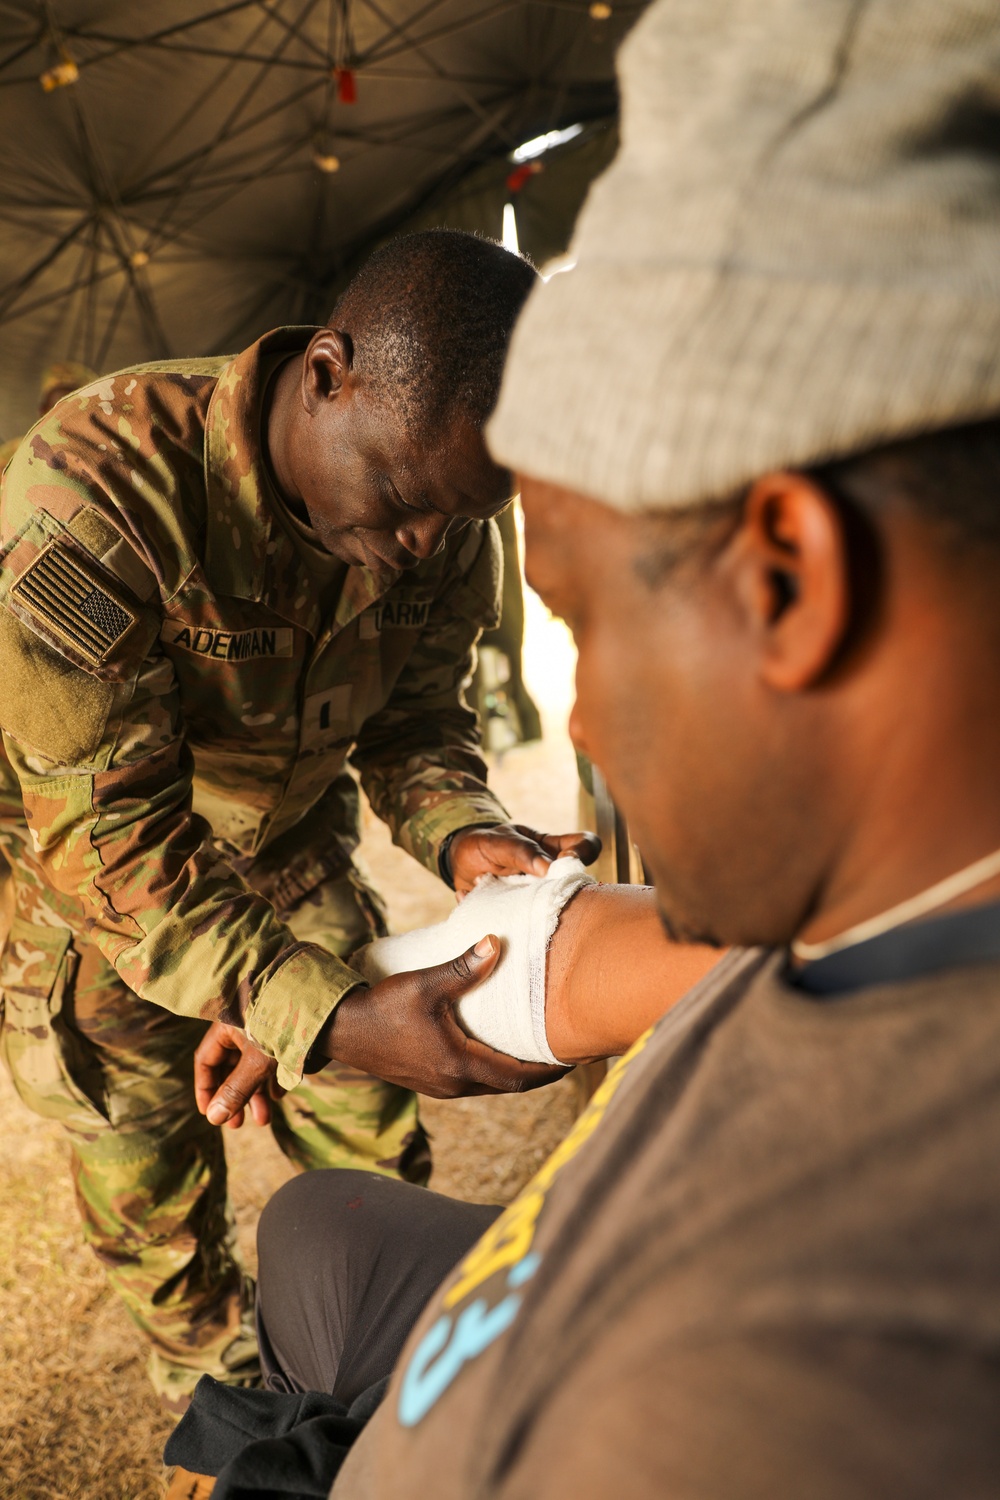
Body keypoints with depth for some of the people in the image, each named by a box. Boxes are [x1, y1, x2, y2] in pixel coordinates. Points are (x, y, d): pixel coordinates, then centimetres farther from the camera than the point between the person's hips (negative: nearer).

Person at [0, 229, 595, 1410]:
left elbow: (414, 718, -5)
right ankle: (213, 1367, 43)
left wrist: (463, 836, -28)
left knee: (375, 1157, 10)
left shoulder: (442, 523, -17)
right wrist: (333, 1014, -47)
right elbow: (108, 838, -36)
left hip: (289, 849, 4)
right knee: (154, 1197, 12)